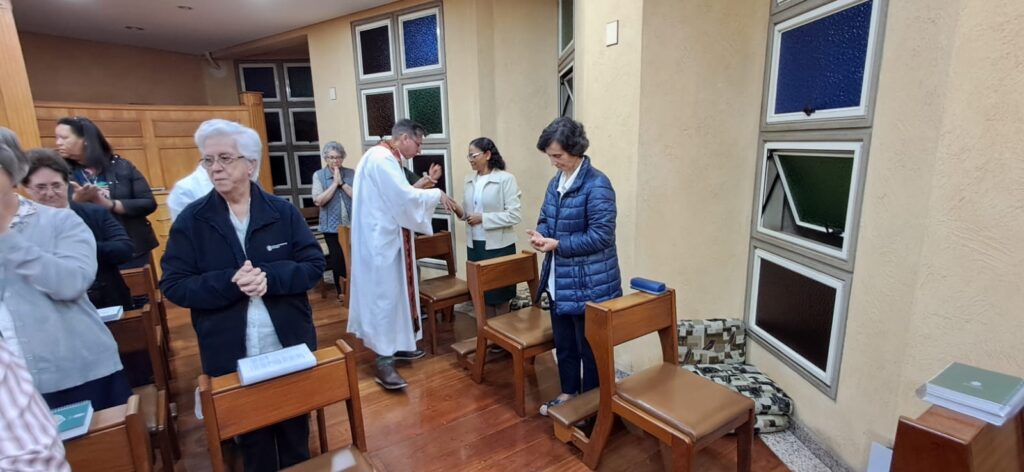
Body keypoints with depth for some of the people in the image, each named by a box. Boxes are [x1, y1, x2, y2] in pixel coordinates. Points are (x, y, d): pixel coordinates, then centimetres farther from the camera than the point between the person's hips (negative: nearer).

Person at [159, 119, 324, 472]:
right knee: (252, 439, 18)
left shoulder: (282, 212, -4)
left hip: (290, 348, 1)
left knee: (295, 430, 20)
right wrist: (229, 283, -23)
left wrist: (269, 277, -23)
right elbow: (173, 286, -6)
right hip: (231, 357, 0)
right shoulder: (191, 220, -4)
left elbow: (314, 265, -6)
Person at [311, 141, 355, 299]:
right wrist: (334, 183, -12)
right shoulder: (319, 175, 0)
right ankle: (342, 289, 26)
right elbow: (318, 201, -11)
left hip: (351, 224, 1)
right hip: (332, 225, -1)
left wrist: (342, 182, -14)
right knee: (338, 257, 6)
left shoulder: (351, 173, 2)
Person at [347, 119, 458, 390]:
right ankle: (383, 361, 0)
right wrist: (437, 194, -10)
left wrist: (424, 190, 6)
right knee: (384, 294, -7)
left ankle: (395, 345, 28)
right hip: (379, 240, -11)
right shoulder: (380, 159, -18)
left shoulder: (387, 159, 16)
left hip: (388, 238, 11)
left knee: (394, 291, 16)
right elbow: (405, 197, -23)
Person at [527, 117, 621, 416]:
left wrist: (557, 244, -21)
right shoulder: (557, 181, 8)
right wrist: (540, 234, -8)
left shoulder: (597, 185, -18)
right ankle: (569, 393, 39)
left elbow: (601, 236, -22)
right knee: (563, 342, 20)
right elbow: (546, 218, 16)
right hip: (560, 280, 8)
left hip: (589, 284, -8)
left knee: (590, 347, 9)